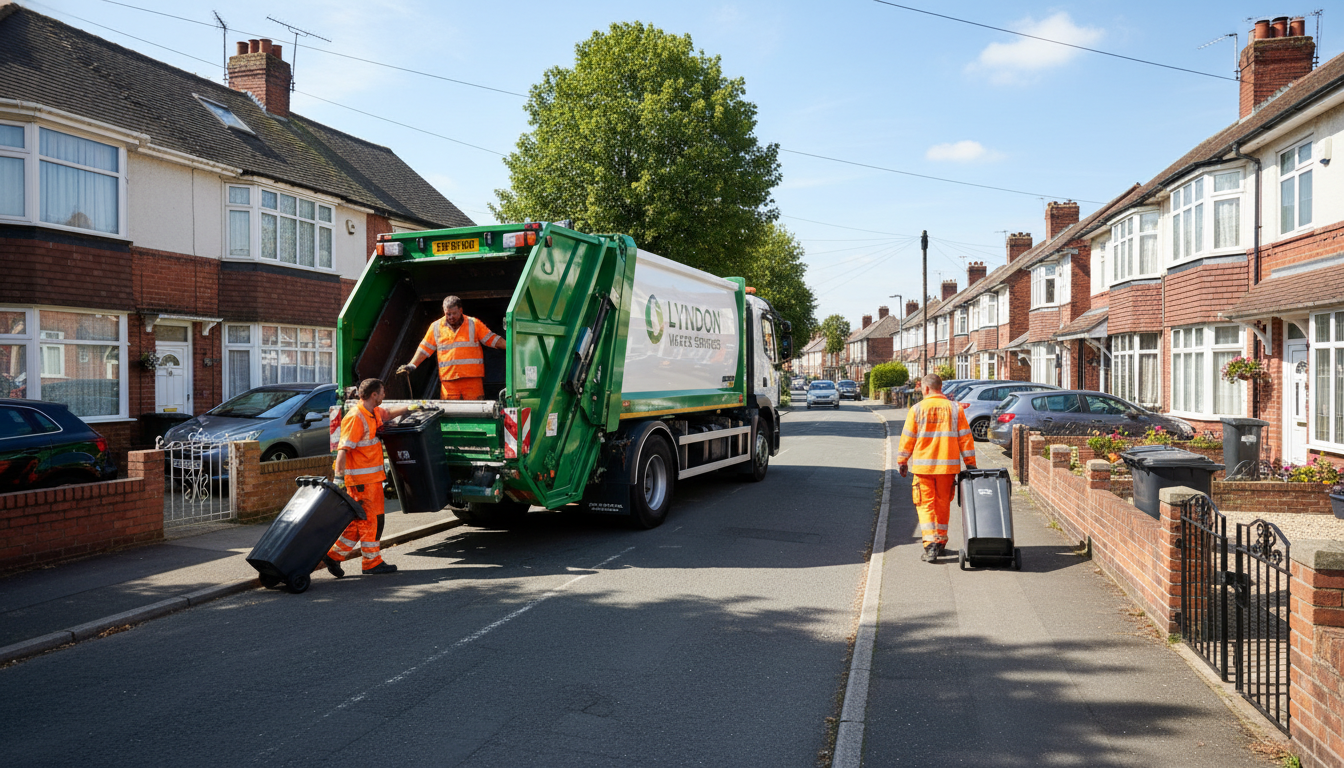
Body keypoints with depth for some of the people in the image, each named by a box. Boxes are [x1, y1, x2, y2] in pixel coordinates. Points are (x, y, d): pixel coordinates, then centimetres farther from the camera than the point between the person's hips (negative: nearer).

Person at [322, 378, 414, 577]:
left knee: (360, 521, 13)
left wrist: (408, 407, 25)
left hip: (372, 477, 10)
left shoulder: (373, 412, 12)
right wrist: (338, 476, -27)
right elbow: (343, 449, -22)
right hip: (362, 479, -10)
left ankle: (334, 554, 18)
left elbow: (389, 413, 36)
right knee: (370, 520, 0)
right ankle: (372, 562, 10)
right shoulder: (356, 418, -17)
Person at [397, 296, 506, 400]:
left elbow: (491, 338, 9)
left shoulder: (474, 324, 8)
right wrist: (412, 365, 8)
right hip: (448, 380, 1)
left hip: (472, 378, -1)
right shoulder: (436, 327, 12)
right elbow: (424, 348, 15)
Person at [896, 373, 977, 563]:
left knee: (926, 505, 2)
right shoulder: (955, 408, 4)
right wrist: (970, 464, 9)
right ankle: (941, 542, 25)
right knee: (943, 504, 16)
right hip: (948, 465, 3)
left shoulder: (917, 409, -2)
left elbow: (907, 438, -1)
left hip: (923, 465, -2)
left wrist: (902, 461, 10)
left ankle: (930, 545, -10)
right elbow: (965, 438, 4)